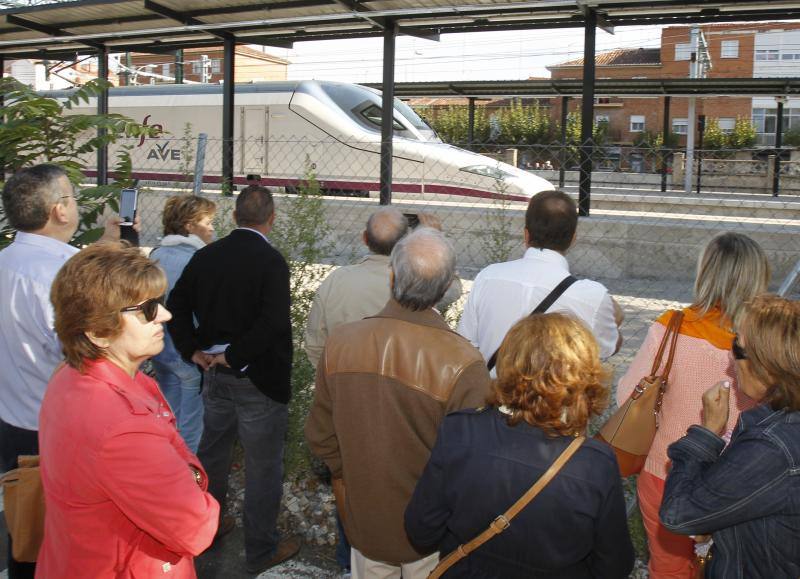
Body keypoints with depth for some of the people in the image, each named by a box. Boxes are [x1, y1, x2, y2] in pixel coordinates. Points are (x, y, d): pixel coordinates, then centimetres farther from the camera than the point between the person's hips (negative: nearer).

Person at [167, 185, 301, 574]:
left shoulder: (206, 256, 0)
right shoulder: (270, 261, -19)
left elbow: (176, 305, 4)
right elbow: (272, 323, -28)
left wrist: (193, 350, 5)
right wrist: (234, 355, -17)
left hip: (215, 376, 6)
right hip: (258, 380, -6)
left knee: (212, 454, 23)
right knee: (263, 466, 8)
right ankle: (261, 550, 21)